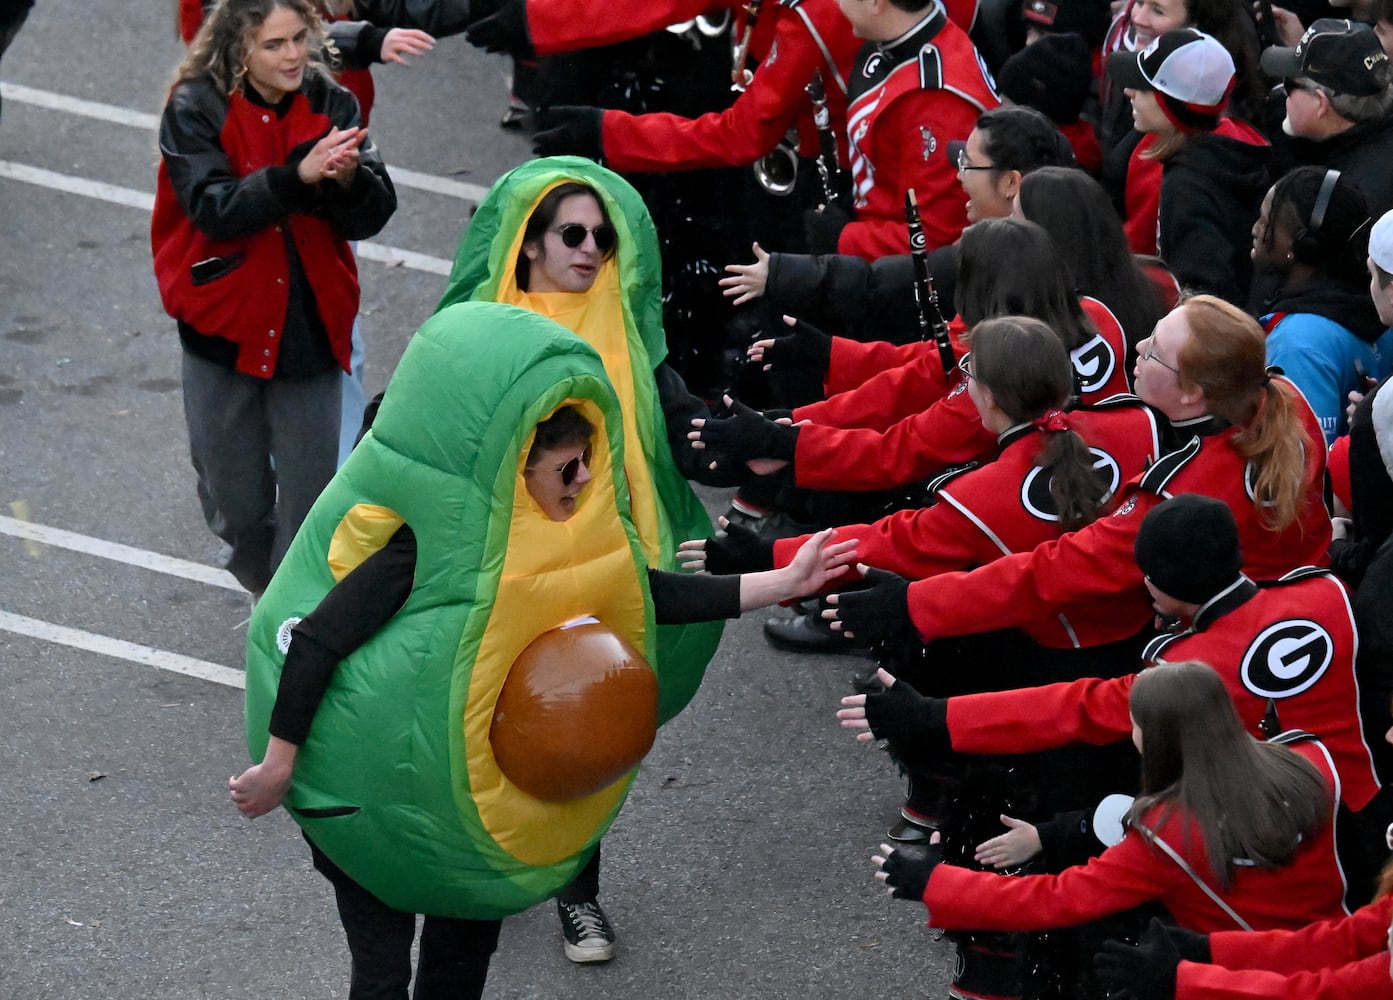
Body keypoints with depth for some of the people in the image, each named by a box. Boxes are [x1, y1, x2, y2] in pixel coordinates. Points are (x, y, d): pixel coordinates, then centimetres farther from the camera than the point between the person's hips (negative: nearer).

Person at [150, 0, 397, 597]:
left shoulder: (331, 105, -2)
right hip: (225, 326, -1)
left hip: (311, 329, 1)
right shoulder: (197, 109, -8)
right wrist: (298, 176, -34)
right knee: (235, 501, 10)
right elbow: (213, 208, -21)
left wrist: (349, 178, -30)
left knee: (310, 501, 1)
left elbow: (371, 217, -7)